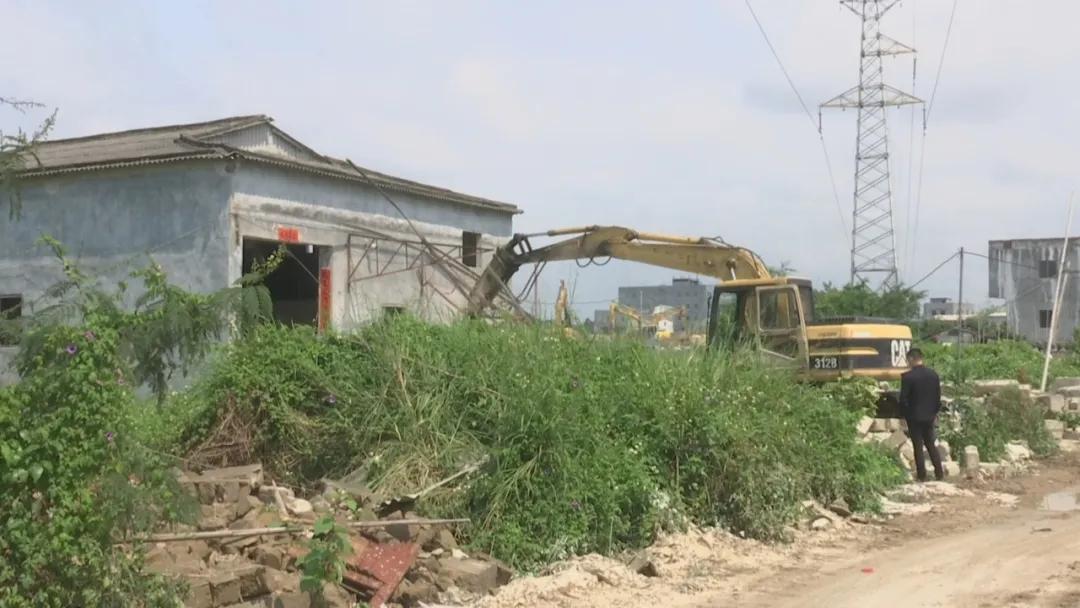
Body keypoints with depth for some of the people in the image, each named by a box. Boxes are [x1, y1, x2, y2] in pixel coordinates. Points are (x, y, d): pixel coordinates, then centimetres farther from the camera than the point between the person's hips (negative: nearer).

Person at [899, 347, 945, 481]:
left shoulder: (907, 376, -16)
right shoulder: (933, 374, 1)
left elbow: (903, 399, -14)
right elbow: (938, 397, 7)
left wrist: (903, 415, -1)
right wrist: (935, 413, 17)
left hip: (914, 417, -5)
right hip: (929, 416, 5)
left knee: (918, 447, 2)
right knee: (931, 445, 15)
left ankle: (922, 477, 5)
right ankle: (939, 474, 17)